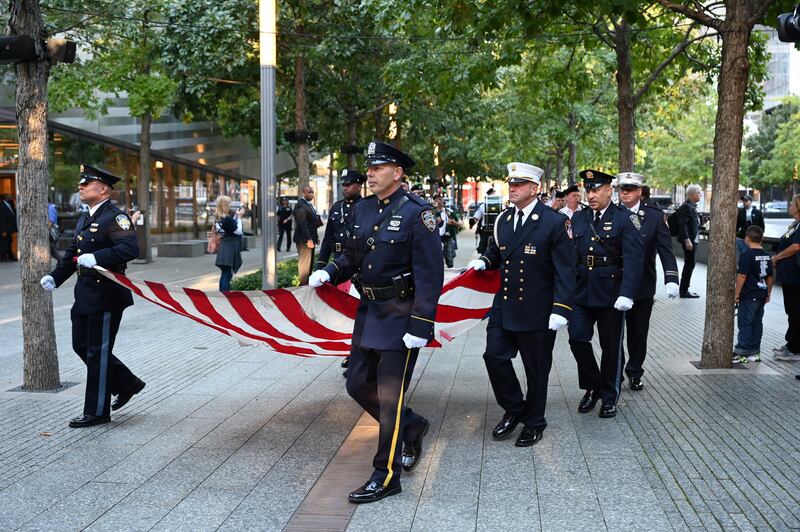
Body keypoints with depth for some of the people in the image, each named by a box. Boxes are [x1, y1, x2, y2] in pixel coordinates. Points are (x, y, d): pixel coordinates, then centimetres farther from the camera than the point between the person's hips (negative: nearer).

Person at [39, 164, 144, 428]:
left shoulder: (115, 217, -14)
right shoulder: (85, 219, 16)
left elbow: (130, 248, -28)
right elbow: (72, 253, 19)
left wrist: (96, 258, -35)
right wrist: (55, 277, 6)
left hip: (106, 295, -9)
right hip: (85, 294, 10)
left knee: (98, 352, 0)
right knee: (82, 345, 15)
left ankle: (97, 411, 12)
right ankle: (127, 383, 30)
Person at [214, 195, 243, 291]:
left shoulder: (218, 218, 7)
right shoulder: (228, 218, -19)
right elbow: (238, 231, -13)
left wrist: (236, 216, 10)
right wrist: (239, 217, -8)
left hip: (224, 249, 9)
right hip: (230, 250, -9)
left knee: (224, 274, 16)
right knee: (227, 275, -6)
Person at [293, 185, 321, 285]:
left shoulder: (308, 204, 17)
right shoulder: (300, 205, -15)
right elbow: (302, 224, -22)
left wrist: (316, 237, 17)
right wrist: (308, 239, -23)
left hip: (310, 239, 10)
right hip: (304, 240, -10)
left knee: (309, 262, 13)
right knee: (304, 262, -6)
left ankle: (307, 283, 20)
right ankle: (303, 285, -2)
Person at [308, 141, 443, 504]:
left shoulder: (416, 212, -15)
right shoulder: (363, 209, 7)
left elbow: (430, 274, -17)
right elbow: (353, 256, 16)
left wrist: (421, 325, -21)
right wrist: (328, 273, -4)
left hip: (401, 317, -7)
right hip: (369, 311, 8)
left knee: (389, 396, -2)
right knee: (358, 384, 13)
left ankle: (386, 476, 11)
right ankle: (411, 426, 35)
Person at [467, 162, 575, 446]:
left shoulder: (555, 222, -11)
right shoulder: (503, 219, 7)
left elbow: (565, 271, -12)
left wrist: (561, 310, -18)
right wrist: (484, 261, 2)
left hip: (537, 312, -5)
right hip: (504, 306, 5)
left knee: (536, 369, 7)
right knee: (494, 356, -1)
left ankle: (533, 423, 25)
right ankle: (514, 409, 22)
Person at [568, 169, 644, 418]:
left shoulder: (625, 218, -6)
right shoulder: (578, 218, 8)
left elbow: (634, 258, -15)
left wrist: (627, 294, -25)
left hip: (610, 294, -3)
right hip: (581, 292, 4)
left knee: (611, 347, 7)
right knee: (577, 338, -4)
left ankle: (609, 396, 24)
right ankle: (592, 386, 18)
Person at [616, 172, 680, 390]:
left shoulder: (656, 216, -1)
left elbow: (666, 249, -6)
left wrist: (671, 279, -19)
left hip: (642, 288, 1)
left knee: (638, 332, 12)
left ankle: (635, 374, 29)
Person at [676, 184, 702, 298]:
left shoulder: (692, 206, 15)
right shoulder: (686, 206, -15)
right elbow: (682, 225, -21)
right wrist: (687, 240, -24)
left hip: (692, 240, 10)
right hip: (688, 240, -10)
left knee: (689, 265, 14)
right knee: (690, 264, -6)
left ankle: (684, 290, 21)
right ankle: (684, 291, 0)